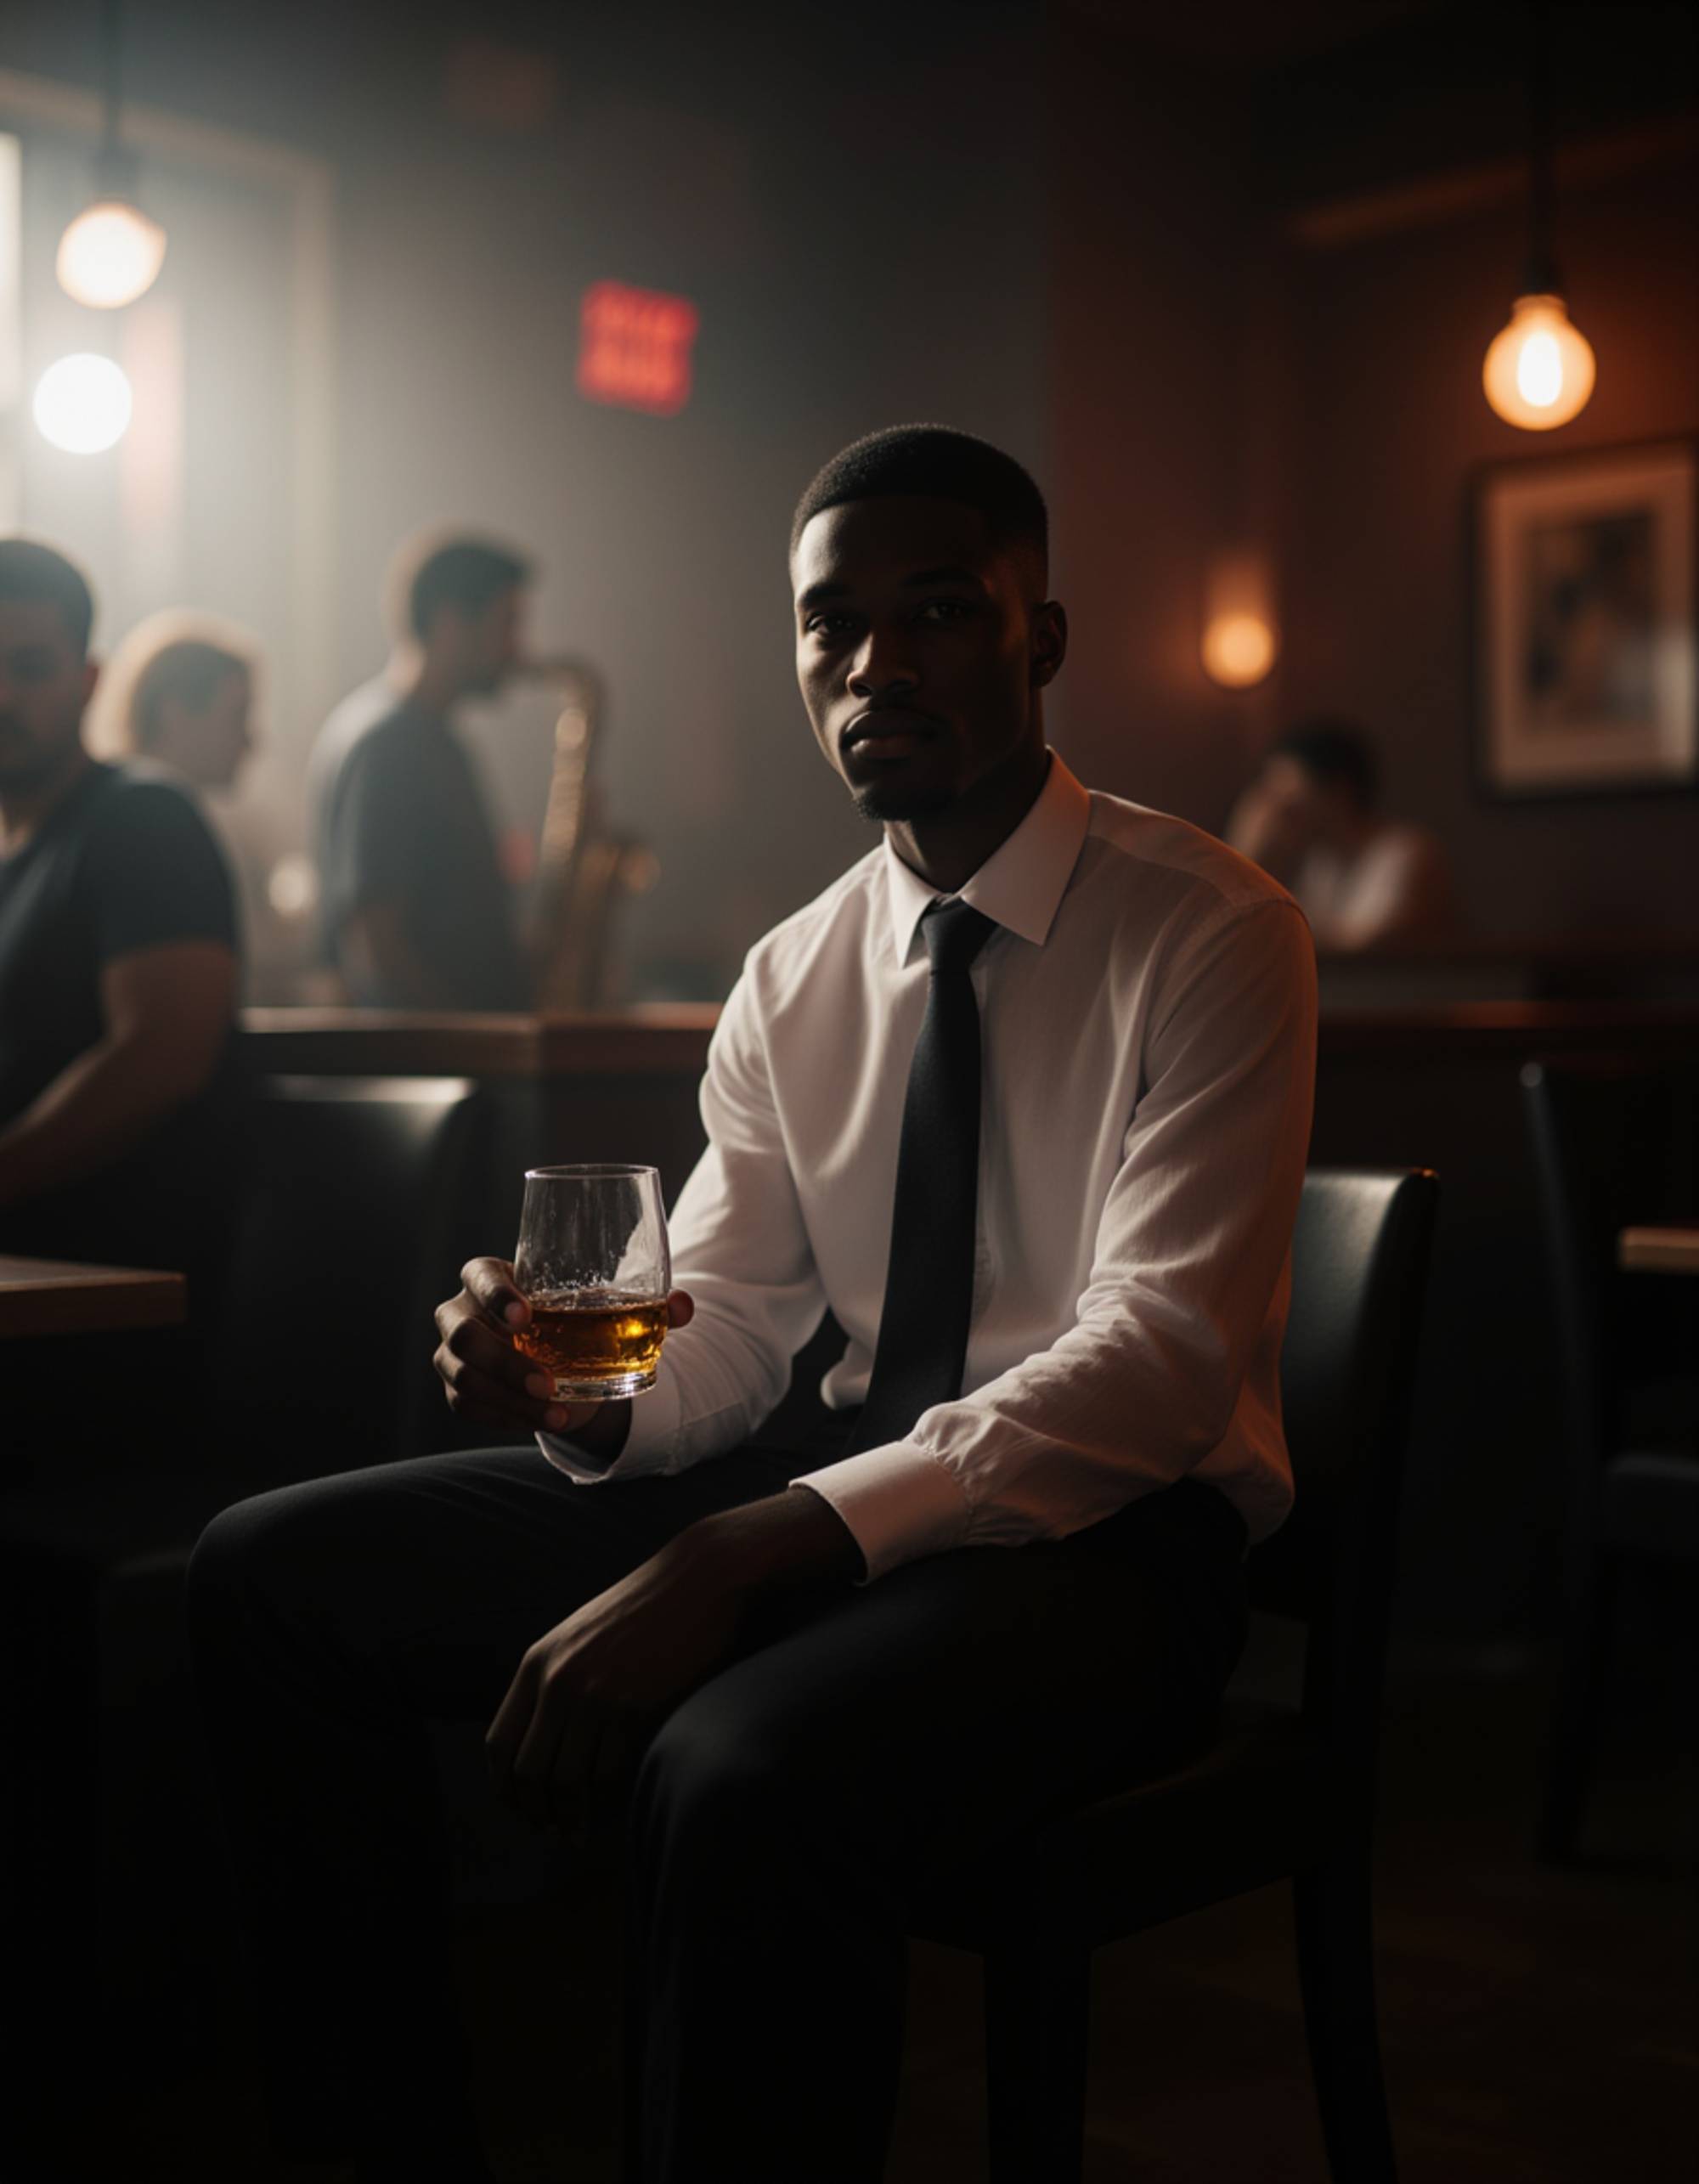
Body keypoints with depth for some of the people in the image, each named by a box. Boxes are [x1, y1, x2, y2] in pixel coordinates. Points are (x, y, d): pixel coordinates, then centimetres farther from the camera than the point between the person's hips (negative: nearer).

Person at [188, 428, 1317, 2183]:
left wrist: (741, 1554, -30)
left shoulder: (1208, 933, -10)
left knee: (743, 1770, -38)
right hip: (837, 1492, 7)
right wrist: (583, 1390, -16)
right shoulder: (792, 978, 9)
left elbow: (1165, 1351, -21)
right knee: (268, 1575, -1)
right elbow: (722, 1334, 10)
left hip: (1114, 1525, -6)